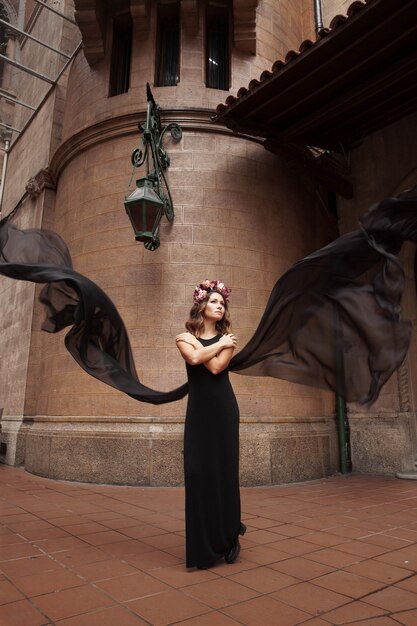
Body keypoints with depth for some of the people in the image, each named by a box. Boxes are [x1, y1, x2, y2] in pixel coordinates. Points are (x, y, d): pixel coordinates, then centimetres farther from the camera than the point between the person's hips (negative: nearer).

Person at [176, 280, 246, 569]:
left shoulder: (227, 338, 5)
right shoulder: (185, 338, 6)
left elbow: (216, 366, -13)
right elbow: (194, 358, -16)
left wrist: (196, 341, -7)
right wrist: (218, 344, -6)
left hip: (223, 409, 0)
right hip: (199, 410, 0)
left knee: (224, 469, 4)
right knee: (198, 471, 0)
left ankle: (228, 537, 23)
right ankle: (204, 545, 16)